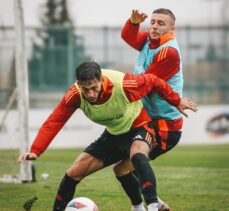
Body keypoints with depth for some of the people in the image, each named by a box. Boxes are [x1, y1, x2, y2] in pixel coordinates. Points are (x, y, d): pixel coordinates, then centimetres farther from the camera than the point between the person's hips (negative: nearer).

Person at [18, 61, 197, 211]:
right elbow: (53, 123, -24)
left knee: (137, 156, -40)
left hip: (139, 127, -5)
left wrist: (177, 102, -4)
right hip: (113, 134, 5)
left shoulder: (122, 84, -34)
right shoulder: (75, 95, -25)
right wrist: (35, 151, -36)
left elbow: (153, 82, -17)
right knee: (74, 173, 1)